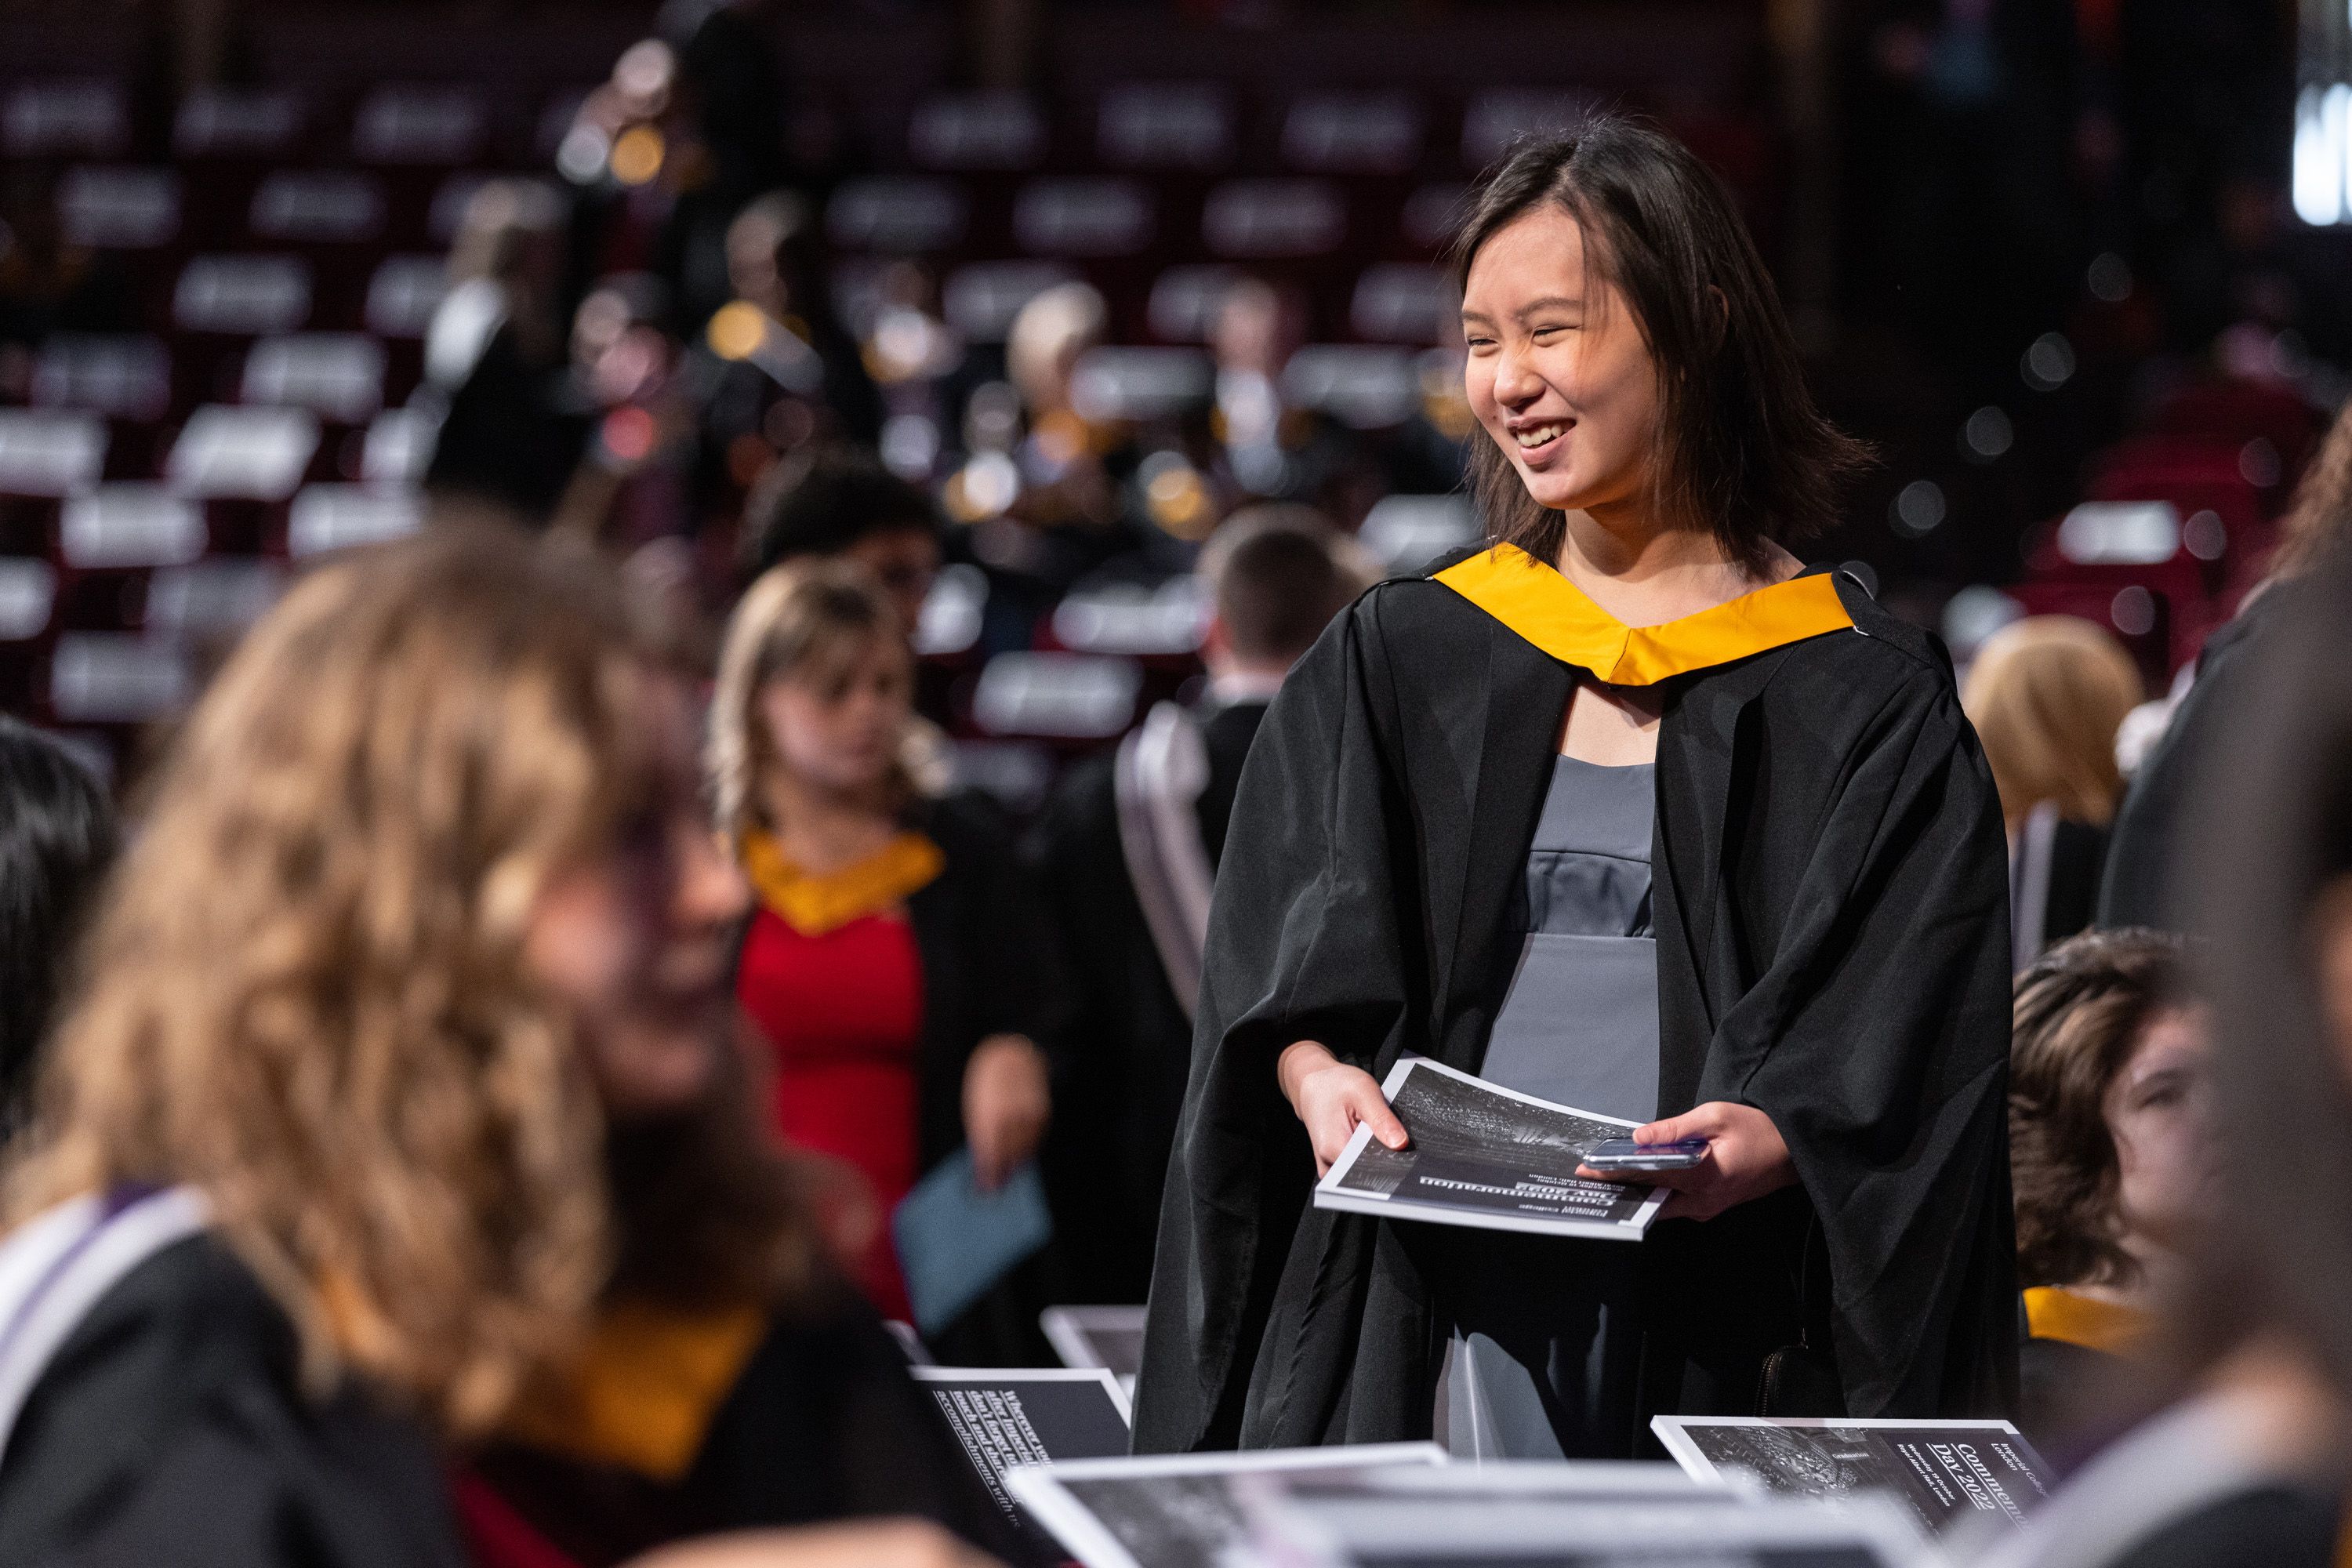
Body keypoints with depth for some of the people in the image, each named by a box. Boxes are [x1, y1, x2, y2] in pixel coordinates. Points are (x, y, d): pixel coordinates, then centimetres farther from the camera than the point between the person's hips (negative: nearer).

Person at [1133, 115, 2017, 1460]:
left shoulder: (1859, 701, 6)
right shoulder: (1396, 666, 14)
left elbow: (1902, 1043, -2)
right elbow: (1282, 972, 7)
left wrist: (1778, 1138, -21)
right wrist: (1317, 1074, -15)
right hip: (1436, 1316, 2)